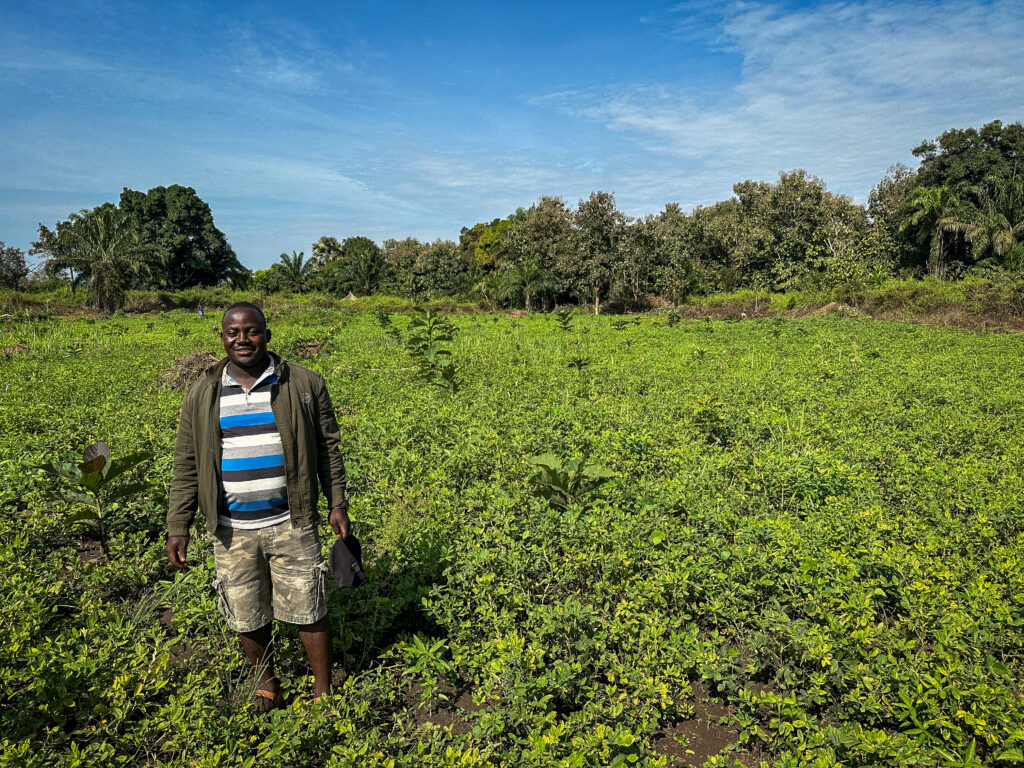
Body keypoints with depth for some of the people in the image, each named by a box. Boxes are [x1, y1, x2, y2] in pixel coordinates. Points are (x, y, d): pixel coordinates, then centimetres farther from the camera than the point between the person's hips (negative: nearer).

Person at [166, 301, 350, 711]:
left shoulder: (304, 384, -2)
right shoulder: (203, 394, 3)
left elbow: (328, 448, 3)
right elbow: (186, 465, 6)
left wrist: (337, 504, 1)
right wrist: (178, 525, 1)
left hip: (290, 524, -2)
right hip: (231, 531, 2)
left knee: (308, 610, 5)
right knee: (247, 616, 15)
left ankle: (323, 690, 27)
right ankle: (266, 683, 40)